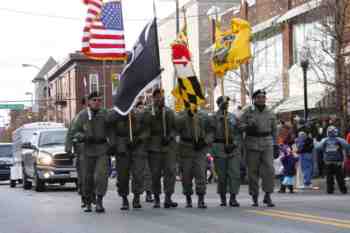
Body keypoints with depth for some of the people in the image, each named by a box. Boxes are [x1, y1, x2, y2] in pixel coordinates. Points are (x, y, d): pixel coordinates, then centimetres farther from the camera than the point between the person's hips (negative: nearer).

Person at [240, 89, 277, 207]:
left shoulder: (270, 113, 9)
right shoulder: (248, 111, 1)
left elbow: (274, 130, 16)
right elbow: (240, 124, -2)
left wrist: (276, 145, 15)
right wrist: (247, 127, -23)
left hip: (267, 144, 1)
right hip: (252, 144, -1)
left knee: (269, 169, -13)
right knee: (253, 171, 2)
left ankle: (267, 196, -7)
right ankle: (254, 198, 13)